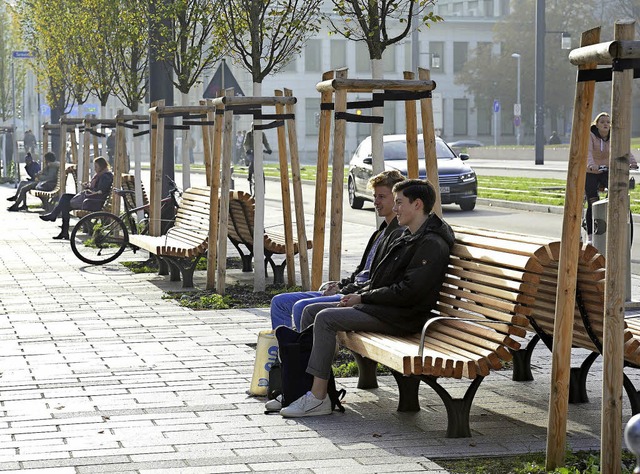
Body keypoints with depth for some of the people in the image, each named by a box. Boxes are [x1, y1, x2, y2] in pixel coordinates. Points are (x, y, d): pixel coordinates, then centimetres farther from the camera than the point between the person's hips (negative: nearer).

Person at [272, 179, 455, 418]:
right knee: (311, 311, 5)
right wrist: (358, 293, 6)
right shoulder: (409, 237, 19)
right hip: (383, 307, 11)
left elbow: (408, 292, -21)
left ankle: (318, 398, -23)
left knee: (326, 318, -23)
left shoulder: (432, 245, -14)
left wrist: (363, 297, -14)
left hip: (401, 317, -11)